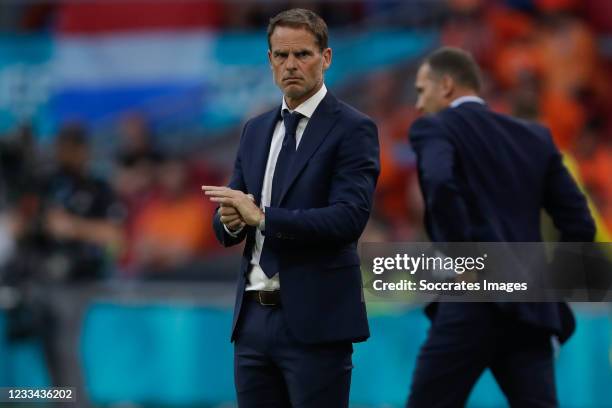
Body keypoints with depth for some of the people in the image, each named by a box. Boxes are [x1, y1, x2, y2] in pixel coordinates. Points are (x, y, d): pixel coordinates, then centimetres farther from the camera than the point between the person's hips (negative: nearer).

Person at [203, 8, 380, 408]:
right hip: (254, 317, 7)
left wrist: (261, 216, -20)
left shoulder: (353, 129, -5)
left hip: (315, 320, -6)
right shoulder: (256, 130, 16)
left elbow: (349, 218, -17)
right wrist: (231, 220, -8)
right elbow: (228, 227, 16)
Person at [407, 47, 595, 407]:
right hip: (530, 311, 6)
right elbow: (580, 227, 14)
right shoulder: (534, 137, 19)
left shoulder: (435, 129, 2)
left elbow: (440, 184, -22)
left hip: (473, 307, -6)